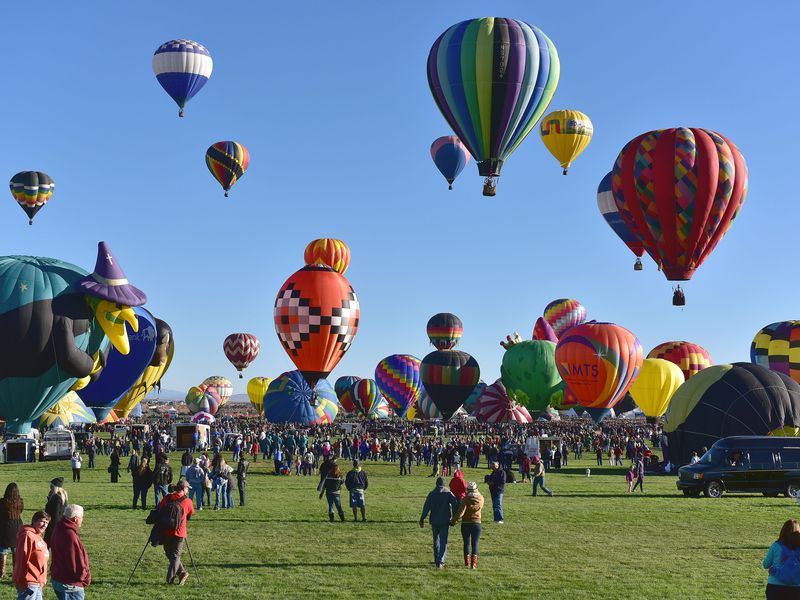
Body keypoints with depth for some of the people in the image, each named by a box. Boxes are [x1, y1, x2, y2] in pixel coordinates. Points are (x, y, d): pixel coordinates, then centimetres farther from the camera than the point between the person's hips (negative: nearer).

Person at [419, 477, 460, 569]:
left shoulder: (431, 494, 2)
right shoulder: (448, 493, -2)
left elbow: (426, 507, -1)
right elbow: (455, 504, -11)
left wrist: (422, 519, 2)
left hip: (434, 521, 2)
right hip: (445, 521, -2)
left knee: (436, 540, 17)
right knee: (443, 541, -1)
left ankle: (437, 559, 22)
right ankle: (440, 561, -13)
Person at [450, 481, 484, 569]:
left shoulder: (465, 499, -14)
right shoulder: (481, 498, -4)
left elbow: (460, 513, -20)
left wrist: (453, 520, -9)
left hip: (465, 524, -1)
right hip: (477, 523, 1)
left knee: (466, 543, 14)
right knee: (475, 544, 3)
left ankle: (467, 562, 22)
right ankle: (473, 563, -5)